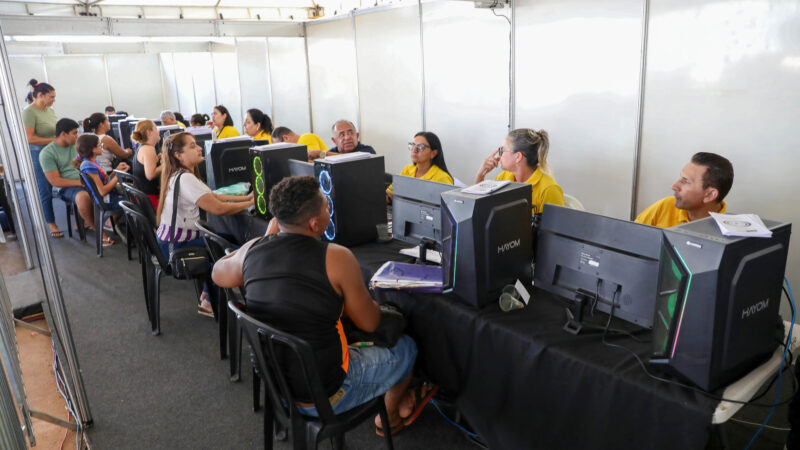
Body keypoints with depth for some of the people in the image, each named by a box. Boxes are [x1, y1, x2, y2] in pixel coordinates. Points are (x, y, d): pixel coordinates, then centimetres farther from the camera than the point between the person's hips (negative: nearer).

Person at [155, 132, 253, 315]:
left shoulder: (181, 175, 9)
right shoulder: (185, 179, -24)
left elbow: (213, 196, 11)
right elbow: (218, 208, -28)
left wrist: (246, 197, 4)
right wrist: (250, 203, -15)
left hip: (174, 239, 10)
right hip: (176, 247, -10)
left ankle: (207, 295, 23)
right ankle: (209, 304, 10)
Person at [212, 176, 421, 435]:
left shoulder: (252, 250, -10)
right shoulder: (336, 258, -25)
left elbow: (218, 274, 14)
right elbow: (370, 323, -11)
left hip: (273, 383, 6)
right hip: (325, 396, -5)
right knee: (406, 347, 20)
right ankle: (391, 417, 47)